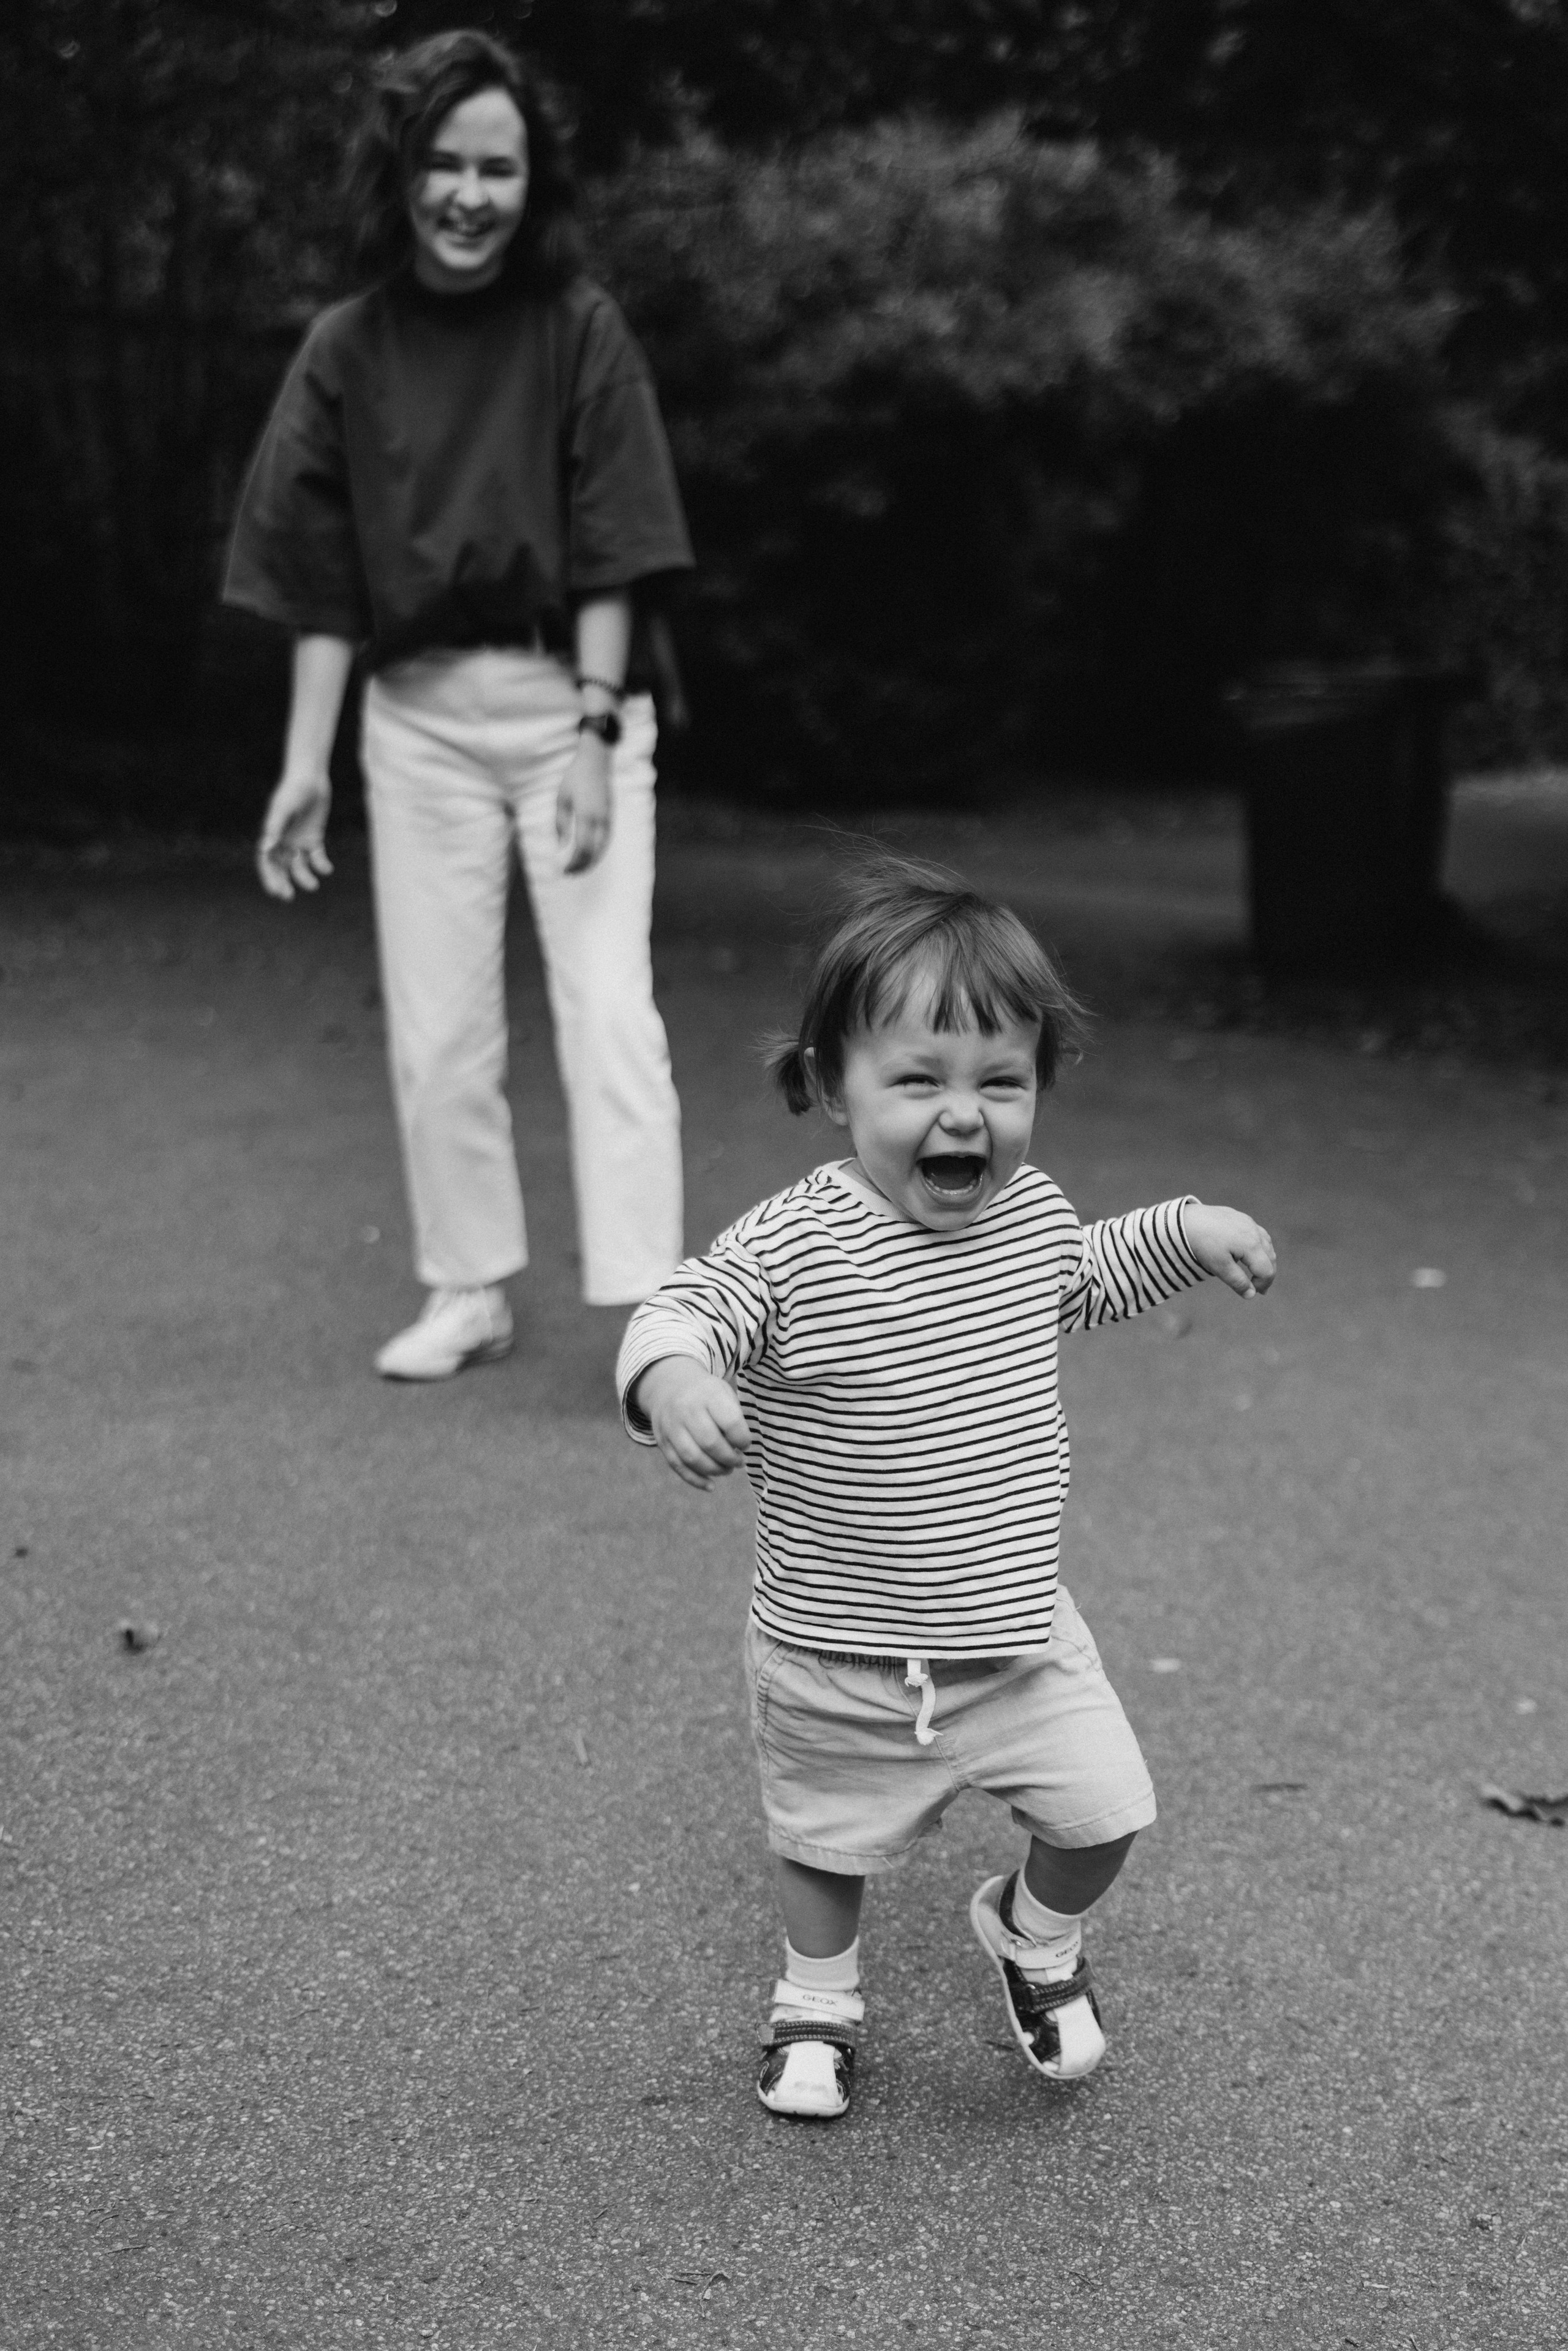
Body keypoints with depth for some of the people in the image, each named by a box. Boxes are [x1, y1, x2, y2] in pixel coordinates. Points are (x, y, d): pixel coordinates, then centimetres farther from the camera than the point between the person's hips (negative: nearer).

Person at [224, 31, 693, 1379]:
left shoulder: (579, 328, -4)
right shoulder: (348, 352, 3)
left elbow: (608, 553, -7)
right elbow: (323, 581, 4)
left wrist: (594, 733, -16)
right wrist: (305, 763, -2)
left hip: (569, 696, -3)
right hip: (418, 715, 3)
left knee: (608, 1006, -10)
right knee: (436, 1026, 7)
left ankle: (648, 1307, -10)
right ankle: (471, 1294, 20)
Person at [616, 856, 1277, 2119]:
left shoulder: (1032, 1212, -5)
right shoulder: (792, 1247, -24)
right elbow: (677, 1313, -30)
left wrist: (1189, 1231, 7)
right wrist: (673, 1374, -51)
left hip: (1021, 1634, 3)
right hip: (838, 1661, -3)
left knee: (1105, 1811, 1)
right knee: (830, 1842, 18)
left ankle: (1035, 1934, 35)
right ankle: (818, 1997, 48)